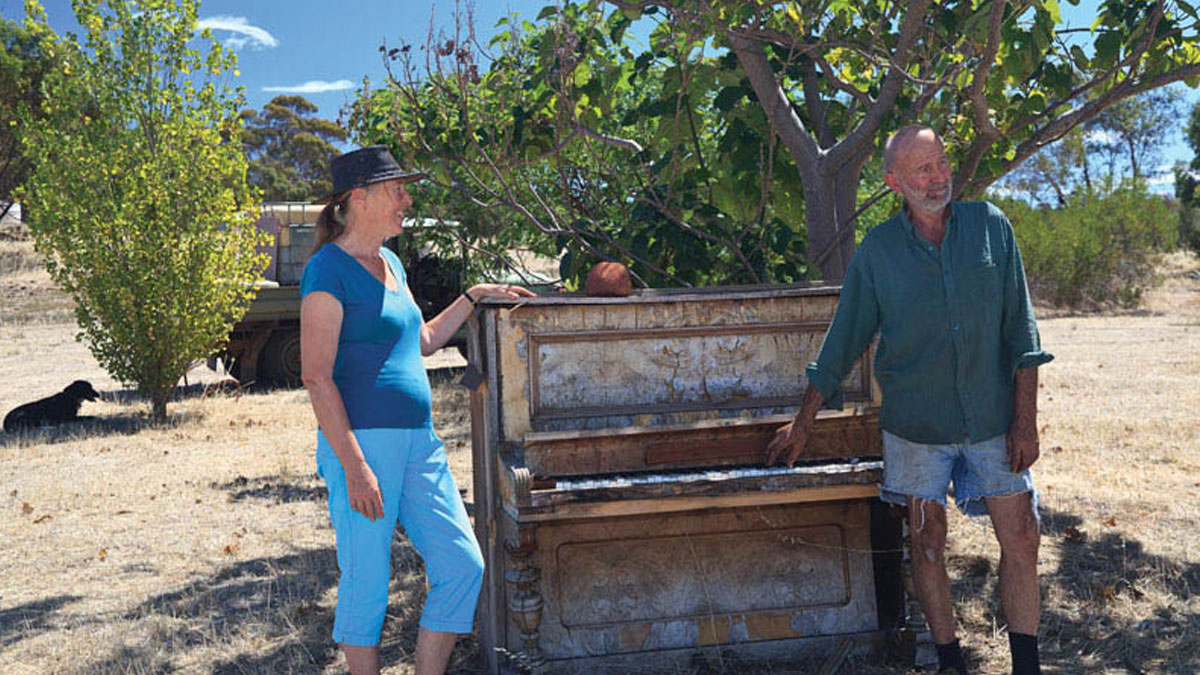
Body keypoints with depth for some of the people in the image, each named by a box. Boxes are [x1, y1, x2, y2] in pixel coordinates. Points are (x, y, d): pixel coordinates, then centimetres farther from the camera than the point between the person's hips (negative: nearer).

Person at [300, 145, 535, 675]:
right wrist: (354, 466, -20)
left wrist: (473, 297, 24)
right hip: (363, 443, -8)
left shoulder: (390, 264, 17)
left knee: (463, 566, 7)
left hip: (419, 442, 9)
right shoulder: (329, 269, -10)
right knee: (366, 583, 2)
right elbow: (316, 376, -15)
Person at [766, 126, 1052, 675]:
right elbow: (841, 343, 5)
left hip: (992, 421, 1)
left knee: (1021, 540, 0)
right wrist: (802, 425, 6)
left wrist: (1025, 419, -5)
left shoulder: (990, 227, 0)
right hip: (915, 425, 0)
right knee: (928, 542, 6)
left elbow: (1020, 332, 1)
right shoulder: (877, 250, -1)